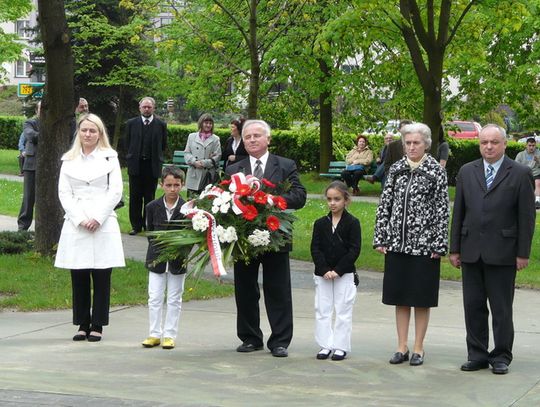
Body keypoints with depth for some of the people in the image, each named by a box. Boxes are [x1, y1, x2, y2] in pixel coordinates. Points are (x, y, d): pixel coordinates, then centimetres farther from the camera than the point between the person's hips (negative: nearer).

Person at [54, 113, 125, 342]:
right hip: (75, 225, 2)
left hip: (103, 225, -2)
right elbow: (63, 192, 6)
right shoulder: (69, 160, 12)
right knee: (79, 278, 2)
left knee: (101, 278, -1)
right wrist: (79, 219, -7)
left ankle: (97, 325, 4)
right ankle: (82, 324, 9)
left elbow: (116, 192, 1)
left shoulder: (109, 158, 7)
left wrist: (97, 218, -9)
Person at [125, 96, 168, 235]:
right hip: (135, 165, 1)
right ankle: (136, 225, 9)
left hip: (152, 165, -1)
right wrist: (134, 155, 8)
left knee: (150, 197, 4)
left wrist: (154, 155, 9)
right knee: (135, 196, 3)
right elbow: (127, 143, 12)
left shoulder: (161, 125, 3)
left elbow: (163, 145, 9)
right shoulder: (131, 123, 5)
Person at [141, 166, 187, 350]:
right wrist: (155, 252, 0)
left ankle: (170, 335, 14)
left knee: (174, 299, 6)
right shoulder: (153, 207, -2)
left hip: (178, 261, -2)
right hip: (157, 259, 2)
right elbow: (149, 232, 7)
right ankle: (155, 334, 13)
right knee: (154, 298, 5)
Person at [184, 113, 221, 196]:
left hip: (208, 176, -1)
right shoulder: (192, 137, 14)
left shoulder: (215, 139, 7)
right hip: (194, 176, 2)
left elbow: (217, 157, 0)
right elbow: (187, 153, 10)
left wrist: (204, 163, -12)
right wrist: (194, 162, -9)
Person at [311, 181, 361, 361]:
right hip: (323, 274, 3)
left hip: (345, 275, -3)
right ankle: (325, 345, 13)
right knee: (322, 310, 5)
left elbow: (354, 250, -9)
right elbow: (315, 249, 0)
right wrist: (324, 270, -13)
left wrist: (338, 270, -15)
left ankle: (341, 346, 9)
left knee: (343, 311, 2)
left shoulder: (352, 223, -4)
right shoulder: (320, 223, 4)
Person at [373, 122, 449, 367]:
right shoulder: (396, 169, 7)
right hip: (397, 243, 4)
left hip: (424, 244, -4)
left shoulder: (436, 171, -3)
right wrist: (380, 238, 3)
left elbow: (442, 209, -5)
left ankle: (418, 348, 12)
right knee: (400, 296, 8)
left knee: (422, 298, 3)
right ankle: (402, 347, 15)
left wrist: (439, 245, -9)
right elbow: (385, 204, 9)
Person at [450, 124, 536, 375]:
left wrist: (523, 253, -6)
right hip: (471, 251, 4)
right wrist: (455, 249, 7)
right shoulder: (466, 172, 11)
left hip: (502, 253, -4)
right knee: (473, 306, 8)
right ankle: (477, 355, 17)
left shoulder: (520, 174, -1)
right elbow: (458, 213, 12)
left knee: (501, 308, 2)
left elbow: (527, 216, -2)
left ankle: (501, 357, 11)